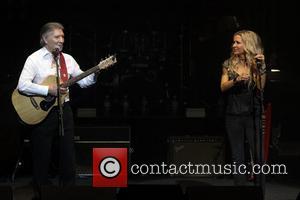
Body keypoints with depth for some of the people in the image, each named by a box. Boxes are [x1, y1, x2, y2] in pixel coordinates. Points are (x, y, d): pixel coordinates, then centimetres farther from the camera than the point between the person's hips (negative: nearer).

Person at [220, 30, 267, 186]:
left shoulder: (256, 63, 1)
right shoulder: (229, 64, 7)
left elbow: (261, 87, -10)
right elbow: (223, 87, -3)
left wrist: (262, 67, -18)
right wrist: (236, 79, -19)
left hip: (253, 115, -2)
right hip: (233, 115, 2)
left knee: (257, 153, -1)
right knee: (237, 156, 7)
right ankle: (240, 184, 15)